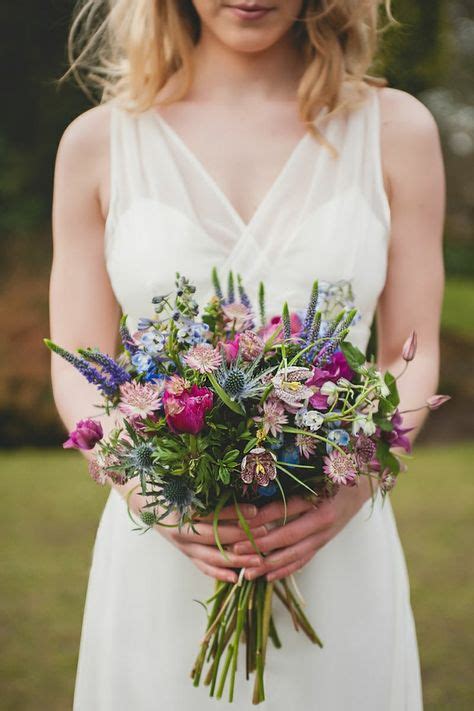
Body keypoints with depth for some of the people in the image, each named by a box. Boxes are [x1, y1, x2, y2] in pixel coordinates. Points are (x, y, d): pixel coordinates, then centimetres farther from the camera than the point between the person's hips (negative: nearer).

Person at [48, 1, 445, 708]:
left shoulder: (396, 131, 2)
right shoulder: (98, 142, 2)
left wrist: (358, 481, -14)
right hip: (157, 560, 0)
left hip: (339, 551, 0)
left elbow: (412, 357, 4)